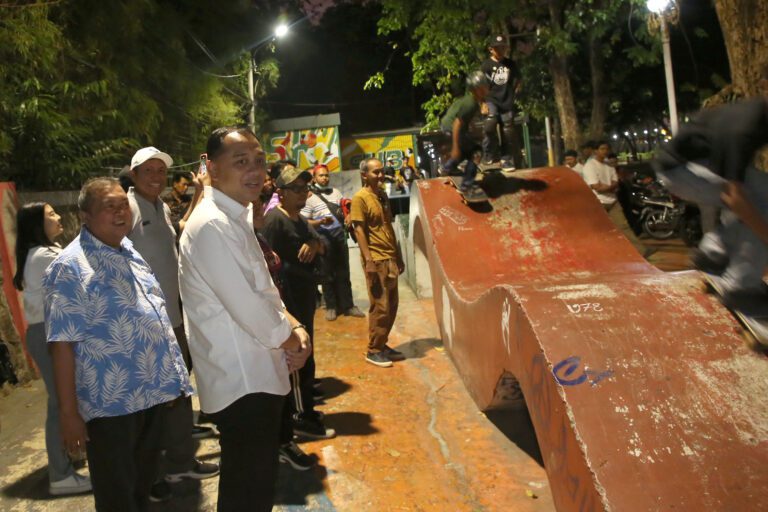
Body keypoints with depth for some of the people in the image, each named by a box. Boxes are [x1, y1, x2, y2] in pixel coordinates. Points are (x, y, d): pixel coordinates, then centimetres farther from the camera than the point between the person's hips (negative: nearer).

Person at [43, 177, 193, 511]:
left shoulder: (128, 251, 8)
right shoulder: (70, 268, -15)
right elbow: (61, 344, -17)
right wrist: (68, 413, -18)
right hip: (110, 404, -7)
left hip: (150, 394, 7)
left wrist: (171, 377, 16)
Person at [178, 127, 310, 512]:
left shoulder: (237, 218, 12)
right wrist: (292, 341, -7)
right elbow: (247, 307, -24)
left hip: (253, 375, 10)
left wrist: (295, 328, 1)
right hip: (241, 381, -10)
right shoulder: (211, 226, -20)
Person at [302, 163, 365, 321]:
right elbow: (304, 222, -7)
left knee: (343, 272, 9)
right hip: (323, 238, -4)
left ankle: (347, 305, 16)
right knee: (328, 274, 6)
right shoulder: (310, 197, -3)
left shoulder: (336, 192, 12)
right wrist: (320, 221, -22)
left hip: (339, 235, 4)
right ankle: (331, 307, 17)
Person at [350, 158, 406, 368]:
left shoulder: (382, 196, 15)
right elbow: (359, 231, -15)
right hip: (376, 260, -8)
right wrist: (368, 260, -20)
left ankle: (382, 345, 23)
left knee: (392, 305, 12)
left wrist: (399, 256, 18)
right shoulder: (360, 198, -10)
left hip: (390, 258, 8)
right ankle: (373, 351, 8)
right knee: (380, 307, -4)